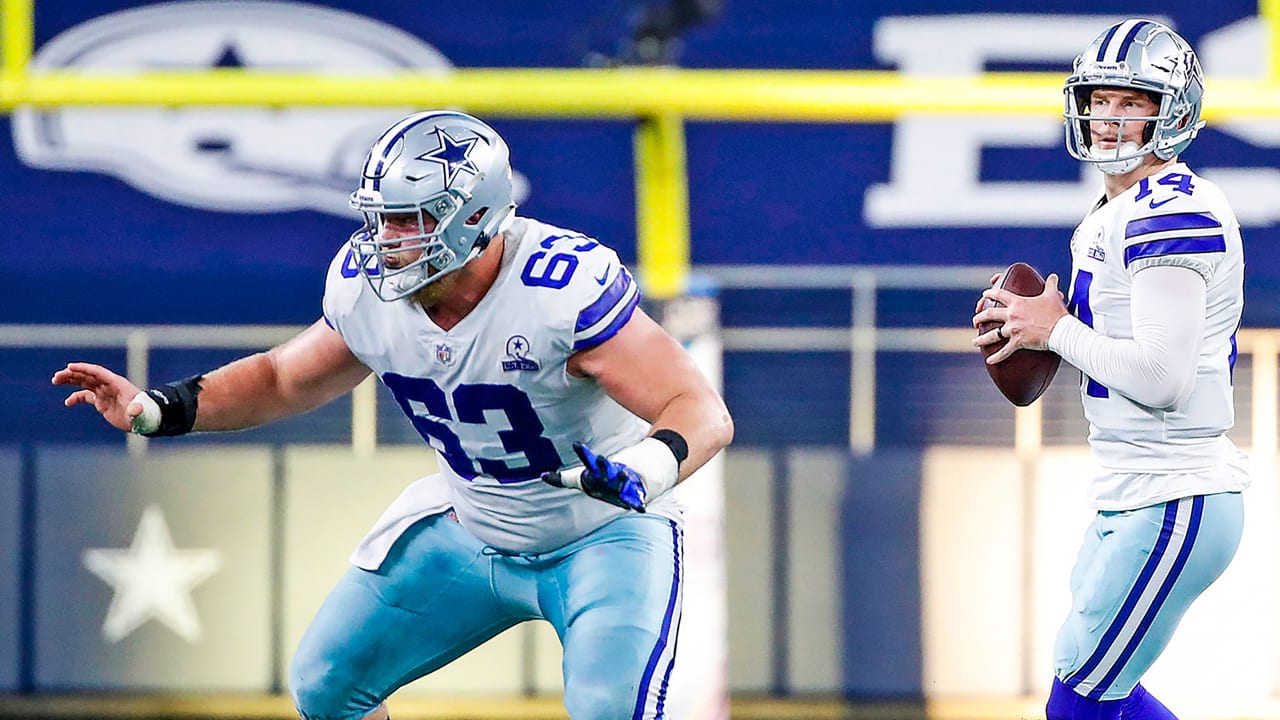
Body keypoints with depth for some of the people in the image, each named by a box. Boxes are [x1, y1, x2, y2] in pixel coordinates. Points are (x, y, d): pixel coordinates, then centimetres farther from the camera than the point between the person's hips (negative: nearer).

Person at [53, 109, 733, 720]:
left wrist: (645, 468, -55)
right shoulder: (365, 288, -13)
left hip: (604, 535, -6)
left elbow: (705, 412, -34)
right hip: (470, 531, 6)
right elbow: (283, 379, 8)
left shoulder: (562, 286, -32)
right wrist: (155, 410, -5)